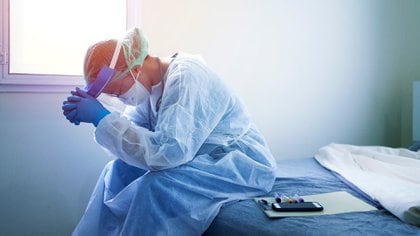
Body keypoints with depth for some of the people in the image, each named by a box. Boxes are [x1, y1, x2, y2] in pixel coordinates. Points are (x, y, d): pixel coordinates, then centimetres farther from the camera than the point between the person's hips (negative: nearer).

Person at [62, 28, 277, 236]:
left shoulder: (186, 79, -25)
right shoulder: (150, 83, 2)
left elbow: (165, 153, -34)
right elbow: (130, 131, 5)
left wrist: (103, 118, -27)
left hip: (243, 164, -9)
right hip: (198, 158, 9)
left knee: (157, 186, -31)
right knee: (118, 170, 4)